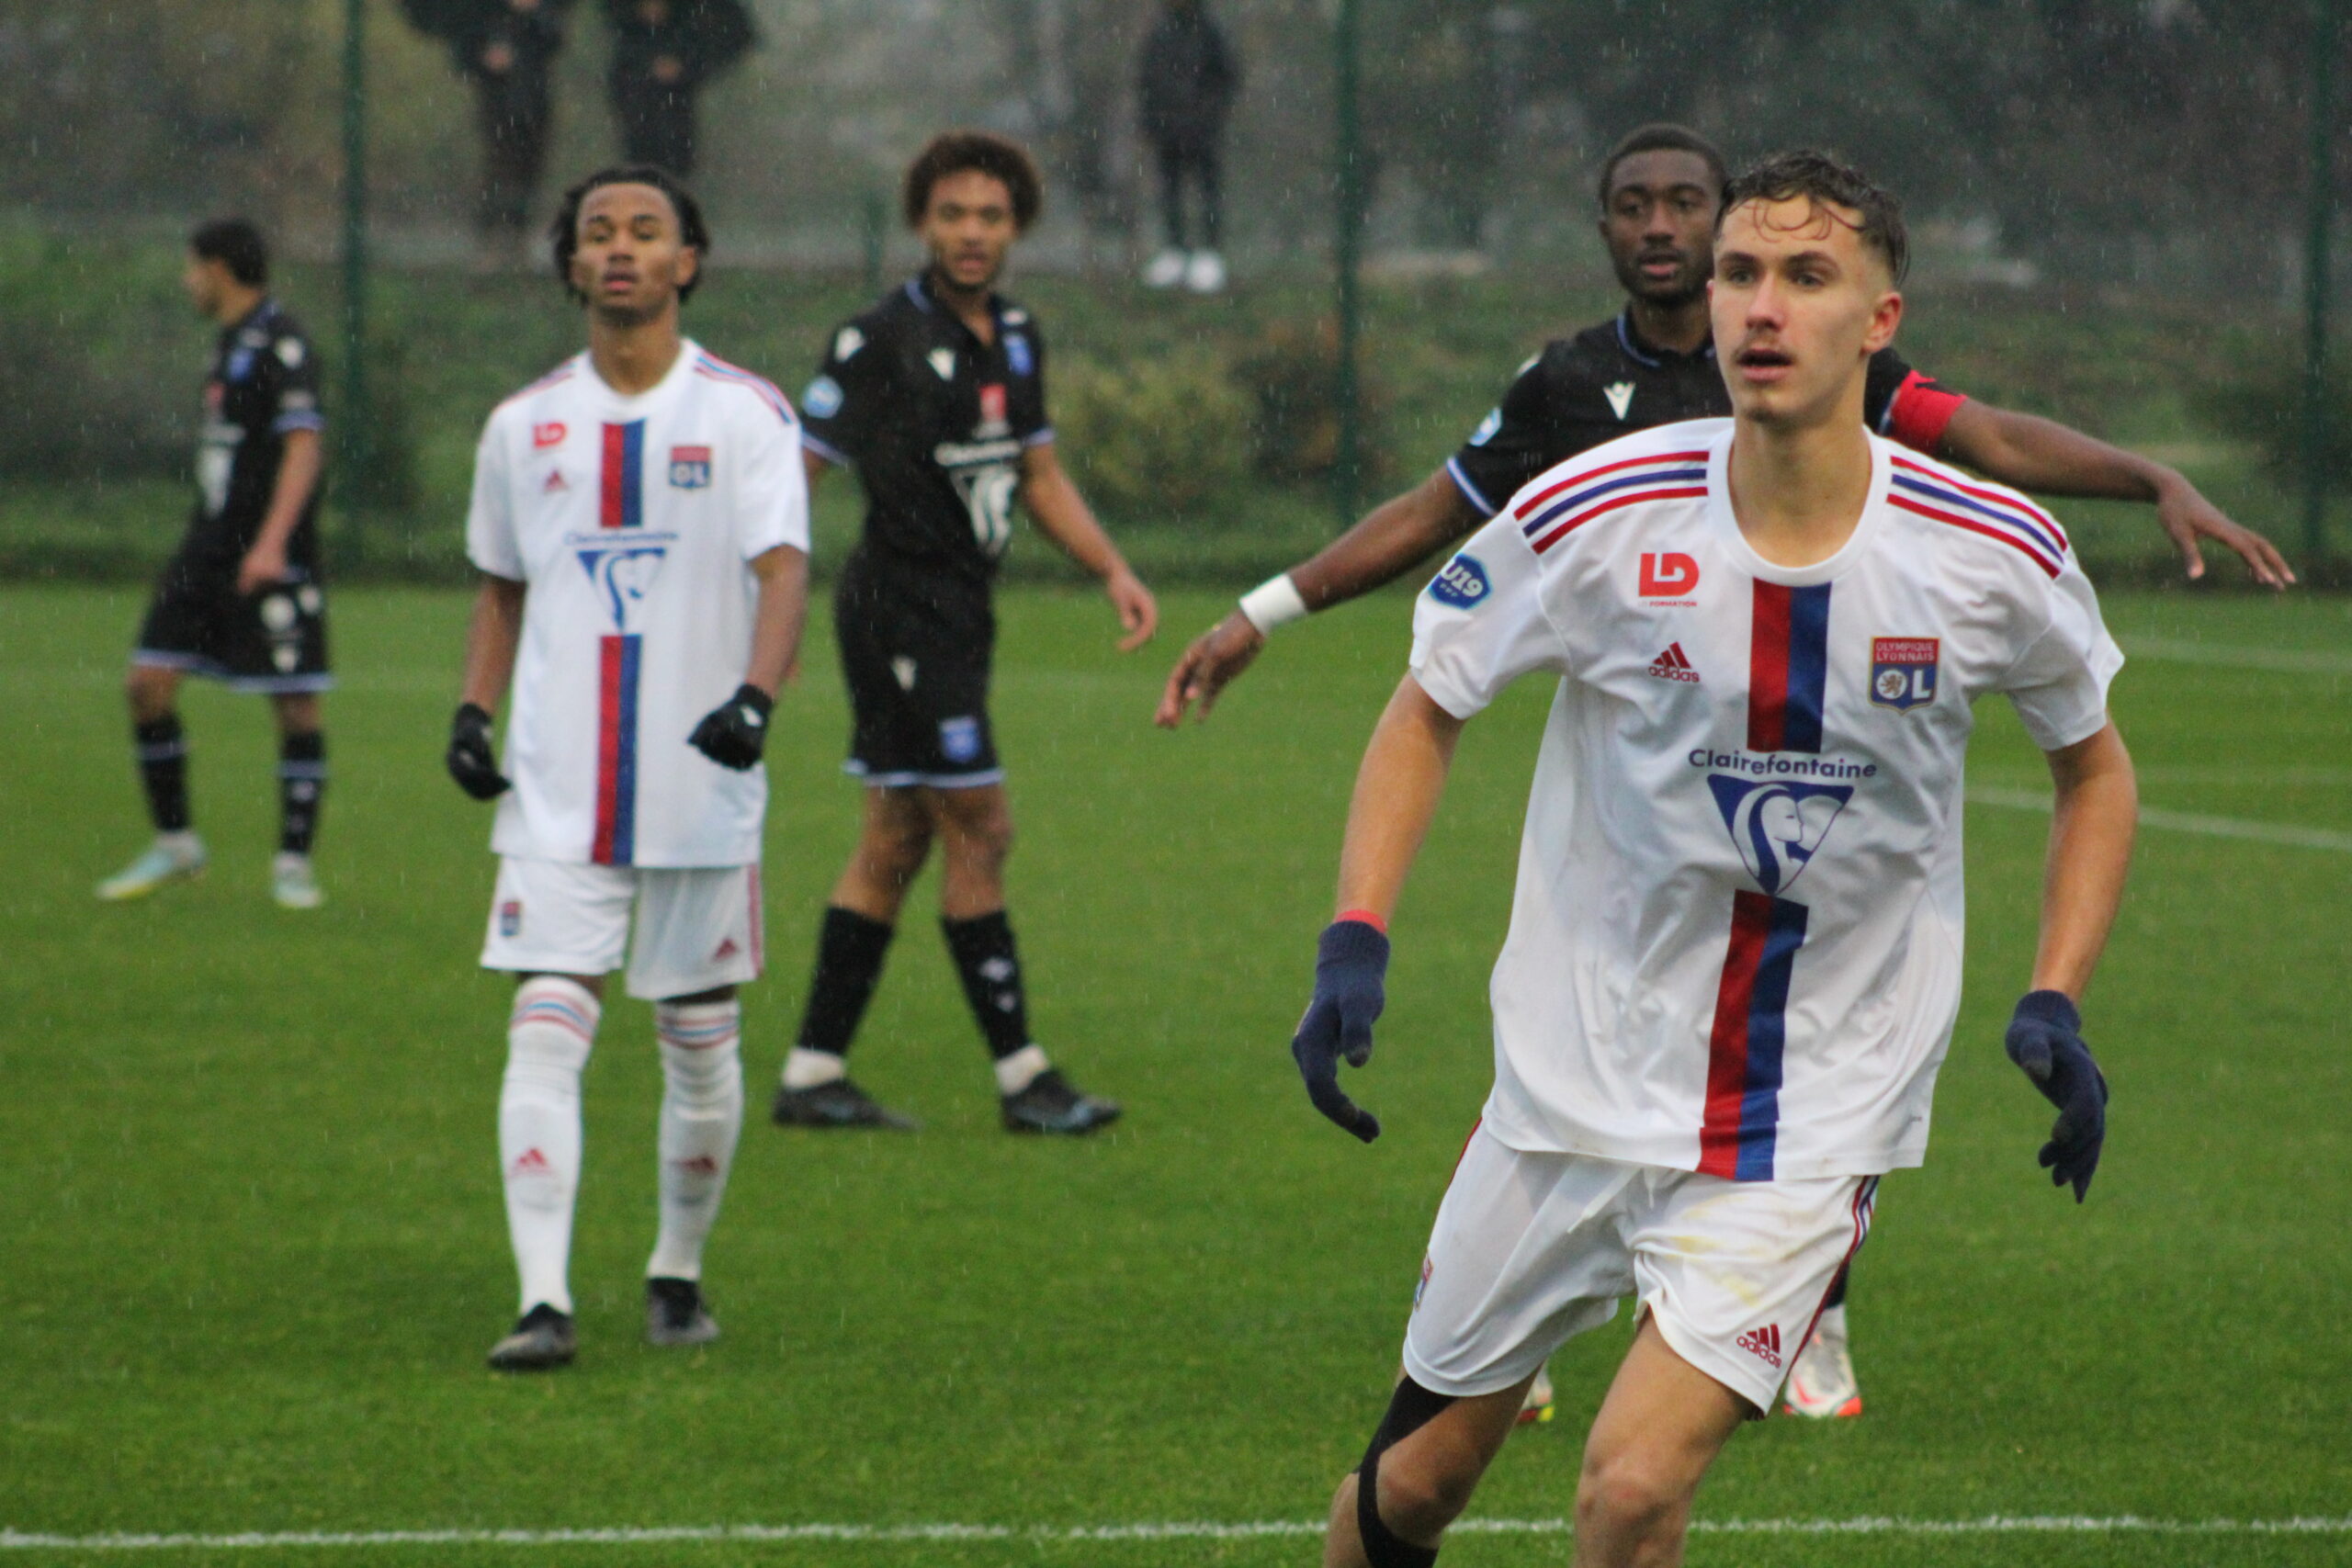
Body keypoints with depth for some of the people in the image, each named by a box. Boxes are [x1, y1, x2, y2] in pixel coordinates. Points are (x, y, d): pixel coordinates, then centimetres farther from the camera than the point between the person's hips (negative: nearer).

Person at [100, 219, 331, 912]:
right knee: (148, 683, 0)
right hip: (208, 545, 9)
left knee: (296, 706, -4)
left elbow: (303, 446, -20)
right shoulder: (232, 343, 16)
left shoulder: (282, 344, -12)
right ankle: (174, 846, 11)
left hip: (270, 564, -9)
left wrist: (271, 543, -29)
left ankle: (295, 862, 5)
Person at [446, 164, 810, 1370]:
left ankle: (679, 1272, 25)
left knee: (700, 1040, 6)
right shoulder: (526, 425, 9)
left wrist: (756, 696, -29)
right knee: (545, 1028, -10)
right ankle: (544, 1301, -15)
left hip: (703, 786, -2)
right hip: (556, 790, 2)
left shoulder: (744, 413, -1)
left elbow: (783, 567, -12)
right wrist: (474, 710, 6)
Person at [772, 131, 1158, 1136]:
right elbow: (798, 473, -12)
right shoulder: (878, 342, -13)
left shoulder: (1015, 337, 11)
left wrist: (1113, 571, 11)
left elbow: (1039, 475, 21)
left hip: (957, 612, 8)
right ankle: (1021, 1078, -2)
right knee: (978, 831, -7)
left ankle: (812, 1073, 14)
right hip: (898, 609, -8)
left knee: (895, 844, 10)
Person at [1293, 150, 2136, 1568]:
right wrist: (1354, 942, -8)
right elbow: (1428, 709, 4)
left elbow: (2094, 764, 10)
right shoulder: (1595, 518, -13)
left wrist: (2057, 1005, -2)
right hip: (1575, 1082, 1)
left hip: (1817, 1120, -1)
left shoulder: (1996, 556, -10)